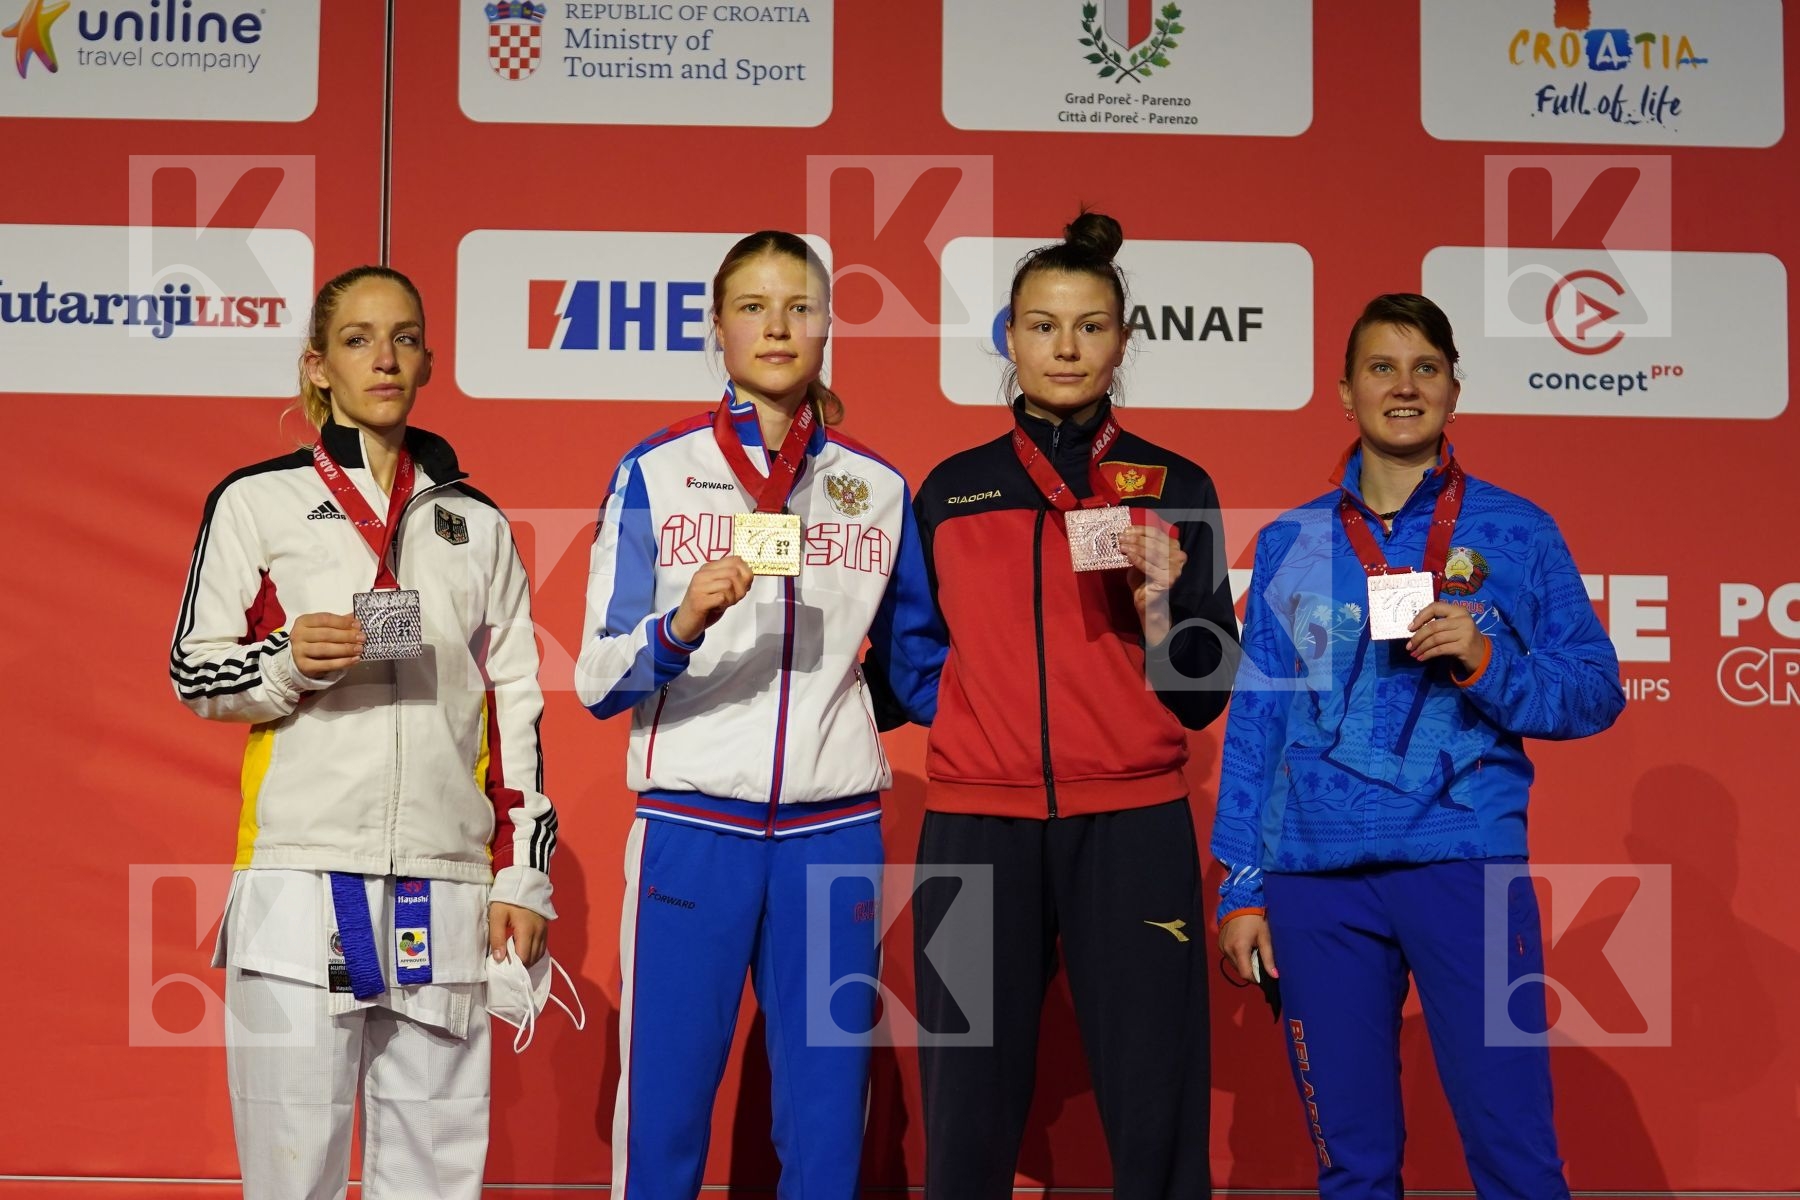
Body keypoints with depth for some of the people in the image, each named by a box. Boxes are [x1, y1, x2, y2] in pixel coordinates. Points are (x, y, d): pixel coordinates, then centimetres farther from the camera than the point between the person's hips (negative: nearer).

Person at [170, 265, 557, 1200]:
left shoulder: (478, 524, 16)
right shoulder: (256, 502, 7)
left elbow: (516, 709, 15)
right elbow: (193, 674, 7)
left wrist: (523, 875, 8)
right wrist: (289, 662, -14)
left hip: (446, 888, 2)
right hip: (299, 877, -2)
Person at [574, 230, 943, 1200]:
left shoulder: (879, 490, 10)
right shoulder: (655, 473, 4)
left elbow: (919, 672, 17)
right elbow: (598, 681, -1)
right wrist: (682, 624, -19)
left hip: (834, 834, 2)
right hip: (692, 827, -2)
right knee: (663, 1118, -1)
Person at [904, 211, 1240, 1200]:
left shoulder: (1175, 486, 7)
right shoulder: (951, 488, 10)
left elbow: (1203, 693, 3)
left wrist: (1159, 601, -11)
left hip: (1131, 829, -1)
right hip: (976, 827, 1)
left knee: (1155, 1119, -2)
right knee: (968, 1117, 3)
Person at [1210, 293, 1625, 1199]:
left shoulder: (1514, 531, 6)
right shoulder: (1290, 543, 11)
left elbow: (1596, 693, 4)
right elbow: (1256, 719, 11)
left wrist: (1486, 662, -13)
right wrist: (1242, 883, 6)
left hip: (1465, 865, -2)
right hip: (1318, 878, 2)